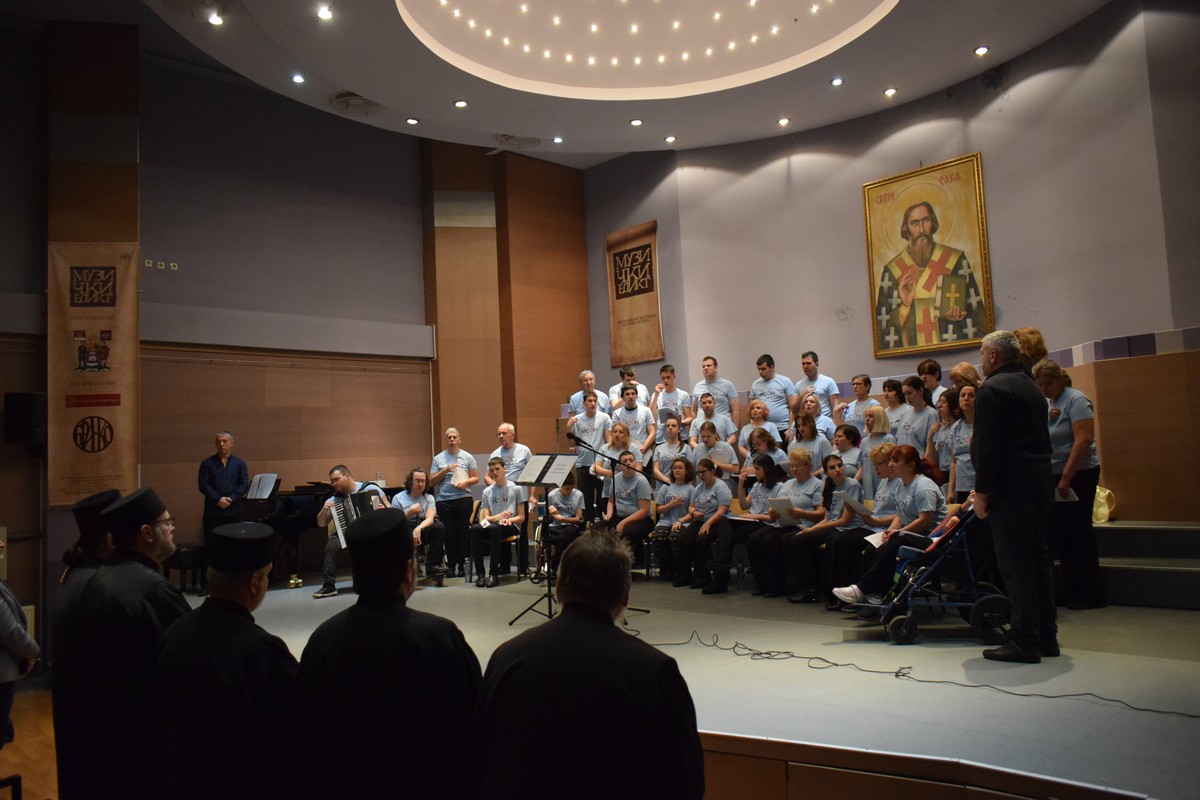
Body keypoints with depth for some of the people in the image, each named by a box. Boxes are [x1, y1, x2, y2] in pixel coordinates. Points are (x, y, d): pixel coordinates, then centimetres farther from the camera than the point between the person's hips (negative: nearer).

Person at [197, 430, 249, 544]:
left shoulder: (239, 463, 6)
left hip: (234, 510, 1)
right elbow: (203, 485, -4)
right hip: (213, 510, -1)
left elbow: (245, 485, 0)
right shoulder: (207, 463, 3)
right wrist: (218, 499, -15)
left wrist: (231, 498, -14)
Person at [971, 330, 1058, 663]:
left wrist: (982, 491, -14)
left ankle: (1025, 641, -1)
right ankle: (1046, 636, 20)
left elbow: (988, 445, -18)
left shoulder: (992, 389, -12)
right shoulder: (1031, 387, 17)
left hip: (1011, 488, -9)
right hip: (1040, 483, 10)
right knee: (1038, 560, 13)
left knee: (1015, 565, -5)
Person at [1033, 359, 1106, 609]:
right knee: (1058, 534, 8)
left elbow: (1084, 440, -19)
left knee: (1077, 533, -2)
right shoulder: (1046, 404, 13)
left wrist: (1066, 478, -22)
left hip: (1078, 476, -7)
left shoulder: (1075, 400, -10)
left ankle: (1090, 595, 8)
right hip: (1054, 477, 7)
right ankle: (1072, 592, 17)